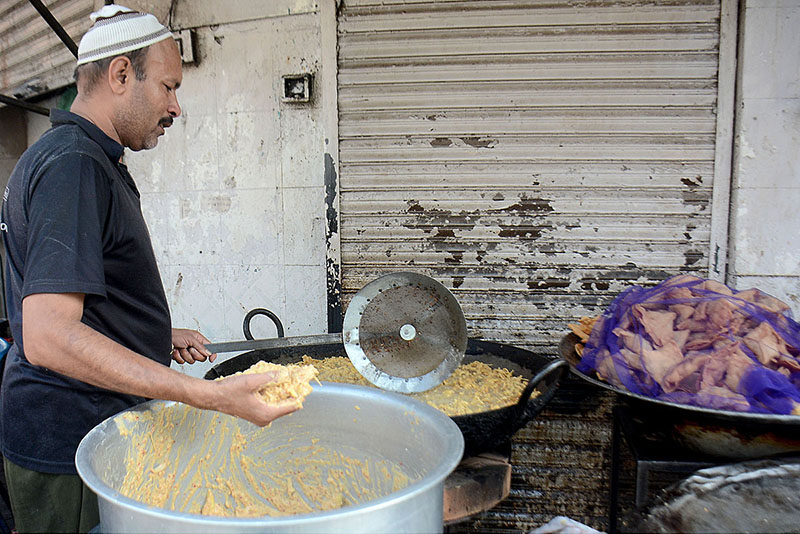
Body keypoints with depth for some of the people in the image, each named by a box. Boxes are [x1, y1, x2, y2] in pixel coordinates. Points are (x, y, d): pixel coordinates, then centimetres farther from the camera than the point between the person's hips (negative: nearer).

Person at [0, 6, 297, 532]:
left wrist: (157, 335, 17)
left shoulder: (87, 160, 13)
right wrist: (210, 395, -33)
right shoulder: (74, 165, -21)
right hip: (70, 450, -10)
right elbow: (49, 338, -30)